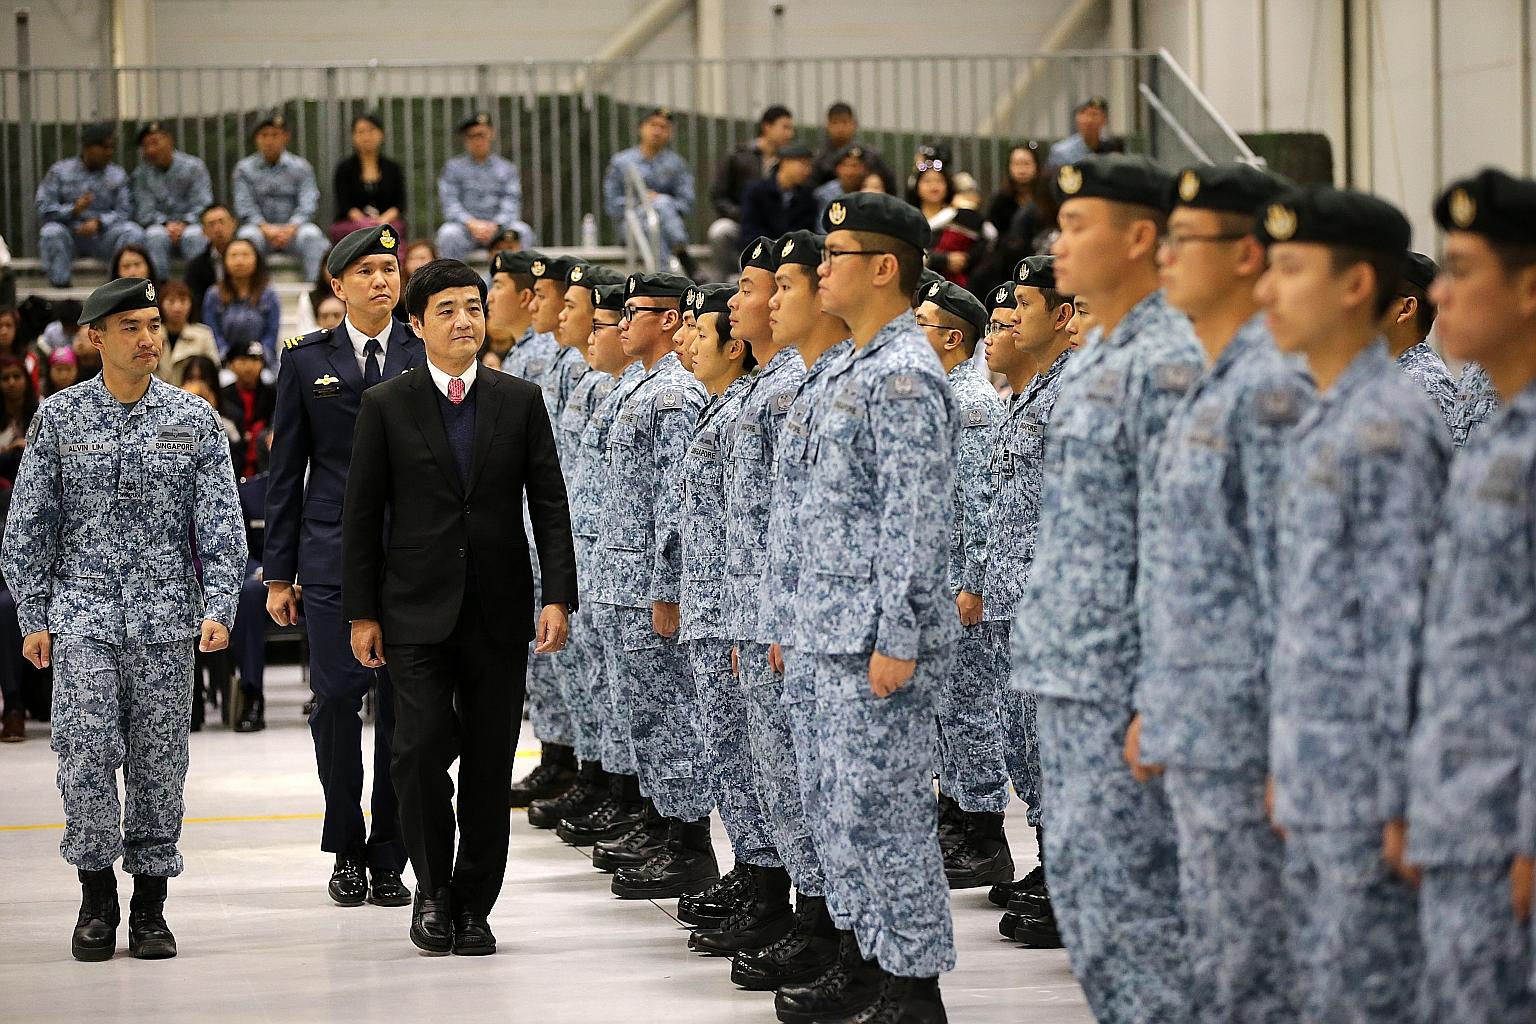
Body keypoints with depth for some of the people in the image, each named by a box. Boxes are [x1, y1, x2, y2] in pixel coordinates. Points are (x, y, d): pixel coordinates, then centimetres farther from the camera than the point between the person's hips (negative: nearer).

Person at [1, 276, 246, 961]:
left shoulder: (194, 421, 4)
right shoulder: (60, 418, 3)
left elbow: (222, 526, 2)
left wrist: (219, 609, -9)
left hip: (165, 619, 1)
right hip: (82, 615, -1)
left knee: (158, 764, 3)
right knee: (85, 753, -11)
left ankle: (150, 906, 12)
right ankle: (96, 899, 2)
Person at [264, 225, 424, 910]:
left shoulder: (427, 357, 6)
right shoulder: (307, 360, 7)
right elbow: (286, 470, 8)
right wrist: (279, 571, 4)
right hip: (332, 558, 0)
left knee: (402, 706, 1)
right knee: (336, 697, -5)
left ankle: (388, 856, 11)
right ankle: (347, 850, 10)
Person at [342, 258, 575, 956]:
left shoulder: (520, 401, 7)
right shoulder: (386, 406, 2)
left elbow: (549, 504, 5)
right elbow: (362, 515, 3)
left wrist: (558, 597, -5)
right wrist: (361, 612, -1)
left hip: (498, 610, 2)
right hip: (417, 611, -2)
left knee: (489, 761, 4)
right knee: (423, 746, -13)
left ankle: (474, 905, 14)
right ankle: (432, 889, 5)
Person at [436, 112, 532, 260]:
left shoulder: (507, 168, 12)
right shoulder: (453, 167, 9)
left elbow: (511, 204, 0)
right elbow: (450, 205, -3)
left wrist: (495, 225, -21)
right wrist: (472, 223, -22)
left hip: (498, 226, 1)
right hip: (464, 225, -1)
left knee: (522, 231, -28)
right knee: (449, 233, -33)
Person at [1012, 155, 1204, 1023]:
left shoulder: (1168, 364, -14)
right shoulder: (1095, 359, 17)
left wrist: (1155, 699, -21)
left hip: (1120, 682, -10)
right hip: (1065, 678, 10)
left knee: (1125, 899, -8)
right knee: (1079, 888, 13)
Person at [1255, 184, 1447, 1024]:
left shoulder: (1389, 429, -15)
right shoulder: (1318, 427, 14)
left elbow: (1403, 625, -18)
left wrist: (1400, 798, -19)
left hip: (1365, 791, -9)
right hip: (1313, 784, 9)